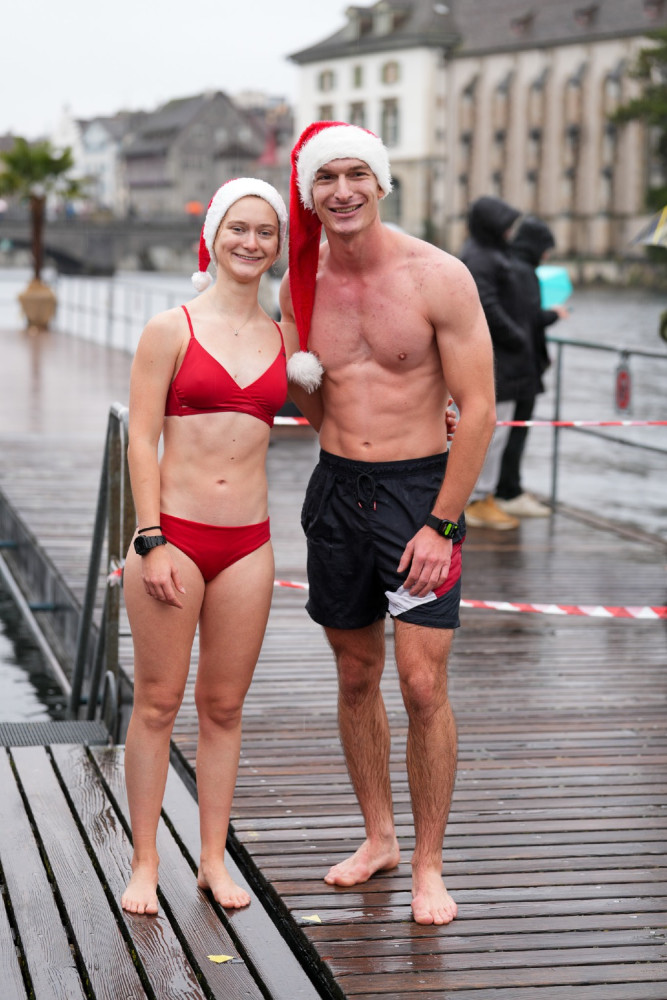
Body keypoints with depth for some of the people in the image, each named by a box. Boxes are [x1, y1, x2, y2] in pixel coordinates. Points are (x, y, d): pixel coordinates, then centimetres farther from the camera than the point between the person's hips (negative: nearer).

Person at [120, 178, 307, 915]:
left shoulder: (284, 342, 9)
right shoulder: (171, 330, -2)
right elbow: (142, 440, -5)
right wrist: (151, 540, -11)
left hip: (247, 543, 3)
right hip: (173, 533, -3)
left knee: (224, 706, 10)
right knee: (157, 703, 3)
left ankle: (214, 859, 20)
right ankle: (145, 862, 14)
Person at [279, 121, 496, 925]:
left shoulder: (439, 278, -10)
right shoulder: (300, 285, 3)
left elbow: (477, 408, -10)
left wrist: (440, 523, -13)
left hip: (421, 489, -4)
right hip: (336, 490, 5)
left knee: (423, 686, -8)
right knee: (355, 677, 12)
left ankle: (428, 866, 5)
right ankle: (378, 838, 28)